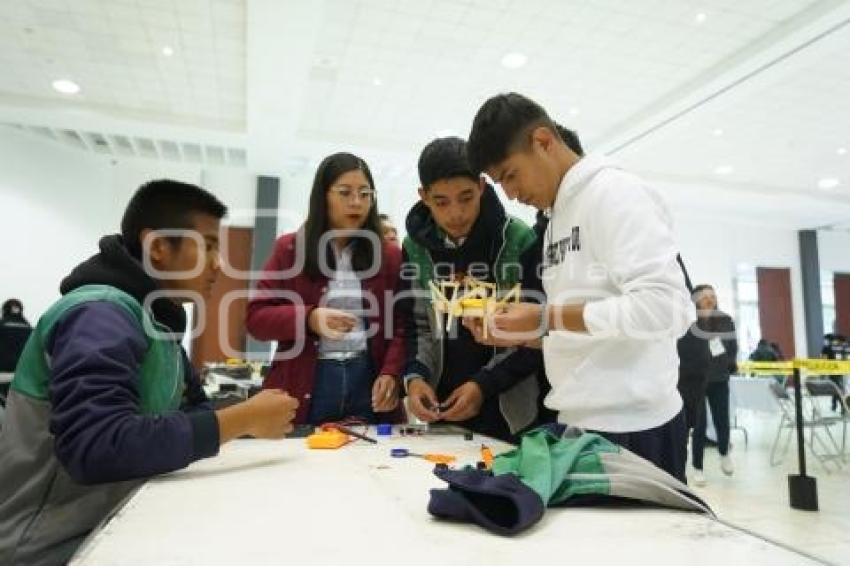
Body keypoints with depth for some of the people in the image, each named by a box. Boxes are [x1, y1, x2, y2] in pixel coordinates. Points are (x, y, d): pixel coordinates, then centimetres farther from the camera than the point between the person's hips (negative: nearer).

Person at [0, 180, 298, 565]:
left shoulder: (155, 319, 8)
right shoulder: (101, 313, -21)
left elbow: (190, 410, 12)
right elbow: (95, 448, -33)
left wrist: (254, 415, -7)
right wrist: (243, 420, -28)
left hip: (110, 525, 8)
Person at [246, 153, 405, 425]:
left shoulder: (388, 255, 7)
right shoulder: (290, 249, 5)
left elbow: (402, 326, 4)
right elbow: (255, 316, 0)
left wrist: (391, 374, -13)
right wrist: (309, 319, -18)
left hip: (369, 379, 1)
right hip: (306, 383, -1)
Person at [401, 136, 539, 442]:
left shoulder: (519, 240, -11)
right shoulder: (415, 245, -1)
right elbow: (415, 325, 5)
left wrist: (486, 385, -16)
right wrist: (414, 376, -12)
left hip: (509, 410, -2)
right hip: (442, 407, 3)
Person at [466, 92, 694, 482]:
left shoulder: (614, 193, -10)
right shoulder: (558, 219, 15)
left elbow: (666, 308, -22)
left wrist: (547, 318, -20)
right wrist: (517, 333, 2)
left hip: (629, 427, -8)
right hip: (579, 422, 8)